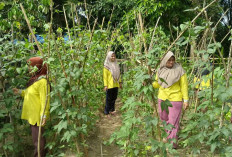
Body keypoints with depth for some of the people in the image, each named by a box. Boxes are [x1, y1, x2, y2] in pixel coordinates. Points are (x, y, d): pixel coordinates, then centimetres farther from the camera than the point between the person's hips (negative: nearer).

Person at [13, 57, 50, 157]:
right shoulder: (34, 79, 10)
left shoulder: (42, 81, -19)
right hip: (32, 115, 10)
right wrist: (20, 92, 15)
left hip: (37, 116, -10)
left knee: (38, 139, 0)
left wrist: (44, 114, -26)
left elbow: (45, 99, -23)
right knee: (35, 137, 20)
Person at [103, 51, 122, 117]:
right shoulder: (106, 66, -9)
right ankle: (106, 112, 12)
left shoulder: (116, 65, 10)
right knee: (109, 99, 1)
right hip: (109, 85, -6)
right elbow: (105, 76, -10)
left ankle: (112, 110, 24)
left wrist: (120, 82, 13)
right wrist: (105, 85, -15)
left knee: (114, 98, 11)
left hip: (115, 85, 6)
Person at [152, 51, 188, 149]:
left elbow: (184, 86, -6)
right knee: (164, 118, 16)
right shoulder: (160, 70, 2)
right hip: (162, 98, 5)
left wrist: (186, 100, -8)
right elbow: (157, 84, 12)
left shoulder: (179, 70, -10)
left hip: (175, 99, -4)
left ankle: (172, 141, 9)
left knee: (173, 120, -1)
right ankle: (168, 134, 37)